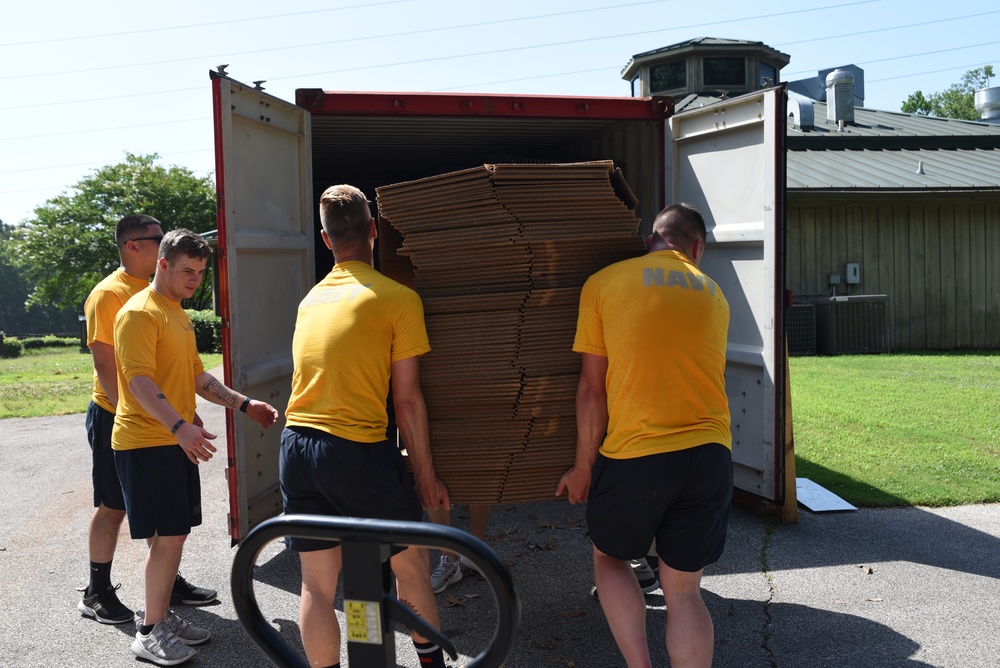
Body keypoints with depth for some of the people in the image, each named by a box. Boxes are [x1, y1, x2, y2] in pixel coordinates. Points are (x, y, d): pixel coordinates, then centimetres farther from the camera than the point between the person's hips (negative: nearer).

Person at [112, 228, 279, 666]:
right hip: (145, 443, -9)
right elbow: (140, 382, -23)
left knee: (175, 533, 12)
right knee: (168, 536, -7)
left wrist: (244, 404, 13)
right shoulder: (140, 313, -13)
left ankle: (162, 616, 23)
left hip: (178, 442, 9)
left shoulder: (178, 314, 18)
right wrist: (179, 426, -36)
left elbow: (196, 376, 23)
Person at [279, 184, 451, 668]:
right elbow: (407, 399, -5)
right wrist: (425, 475, 3)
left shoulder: (311, 299, 13)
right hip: (357, 451, -5)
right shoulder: (399, 298, -5)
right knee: (411, 564, 15)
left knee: (317, 585, 11)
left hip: (296, 447, 6)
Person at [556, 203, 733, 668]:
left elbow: (592, 389, 0)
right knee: (683, 590, 14)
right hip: (709, 454, 3)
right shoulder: (714, 294, 12)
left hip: (634, 456, -3)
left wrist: (583, 467, 8)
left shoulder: (603, 283, 2)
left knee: (609, 558, 22)